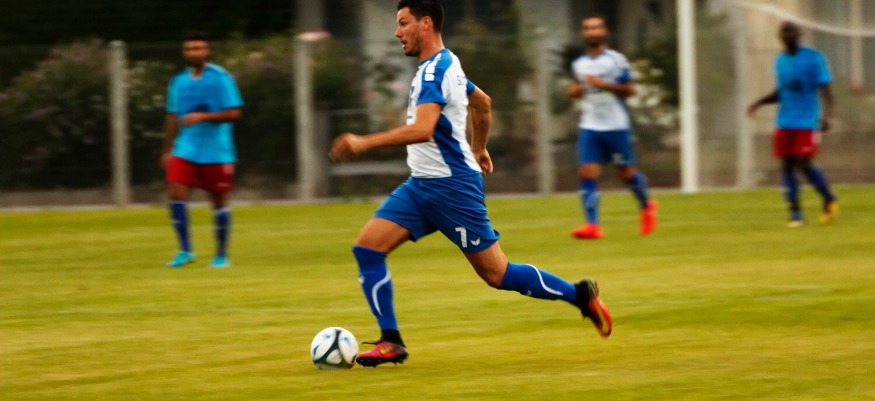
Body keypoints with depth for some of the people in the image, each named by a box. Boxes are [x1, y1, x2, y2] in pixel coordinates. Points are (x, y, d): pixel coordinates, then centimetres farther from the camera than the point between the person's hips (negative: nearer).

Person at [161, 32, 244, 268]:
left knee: (219, 201, 3)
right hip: (185, 150, 3)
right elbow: (172, 117, 16)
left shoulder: (221, 79, -6)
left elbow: (234, 113, -10)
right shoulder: (179, 82, 9)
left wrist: (203, 117, -20)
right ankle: (185, 250, -6)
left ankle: (222, 255, 15)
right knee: (176, 192, -13)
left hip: (217, 152, -3)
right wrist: (168, 149, 12)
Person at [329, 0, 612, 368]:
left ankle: (579, 294, 12)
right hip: (421, 185, 10)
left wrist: (364, 143, -31)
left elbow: (422, 130, -33)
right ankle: (390, 342, -3)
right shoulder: (445, 65, 13)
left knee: (496, 274, -3)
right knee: (367, 248, -4)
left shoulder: (434, 71, -19)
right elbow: (483, 103, 30)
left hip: (452, 186, -10)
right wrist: (478, 149, 42)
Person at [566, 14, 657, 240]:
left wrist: (603, 84, -20)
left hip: (616, 126, -4)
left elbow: (629, 90, -9)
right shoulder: (578, 64, 10)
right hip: (590, 127, 4)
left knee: (626, 173, 5)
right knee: (587, 173, -11)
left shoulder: (616, 60, -6)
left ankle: (646, 206, 34)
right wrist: (575, 90, 2)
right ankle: (592, 225, -14)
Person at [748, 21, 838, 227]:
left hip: (807, 123, -6)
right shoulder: (780, 61, 12)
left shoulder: (813, 58, -5)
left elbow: (825, 89, -9)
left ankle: (829, 199, 11)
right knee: (786, 166, 0)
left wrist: (827, 114, -24)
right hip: (784, 123, 6)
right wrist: (759, 102, 8)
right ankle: (795, 213, 7)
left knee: (804, 164, -13)